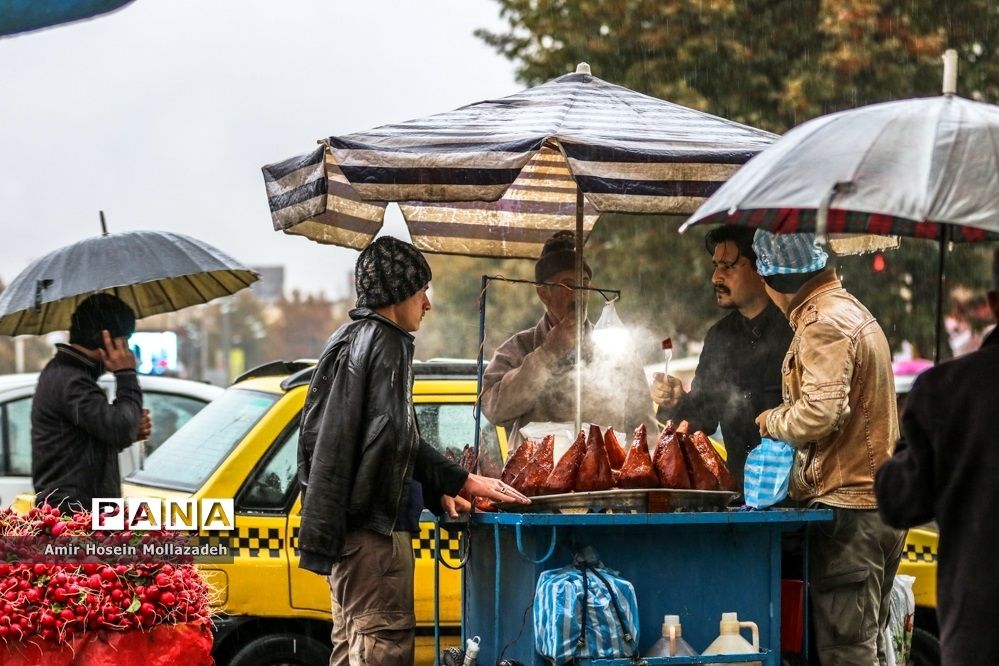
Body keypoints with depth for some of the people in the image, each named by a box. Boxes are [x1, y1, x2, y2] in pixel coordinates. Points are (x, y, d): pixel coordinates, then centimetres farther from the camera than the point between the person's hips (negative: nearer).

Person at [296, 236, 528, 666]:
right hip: (374, 524, -11)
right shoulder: (384, 343, -11)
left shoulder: (351, 340, 21)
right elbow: (393, 437, -18)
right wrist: (461, 481, -11)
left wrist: (438, 490, 16)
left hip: (350, 525, 11)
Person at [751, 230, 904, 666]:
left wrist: (773, 421, -5)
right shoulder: (853, 312, 20)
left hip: (847, 506, -10)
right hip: (879, 497, 10)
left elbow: (820, 413, -23)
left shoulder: (824, 323, -13)